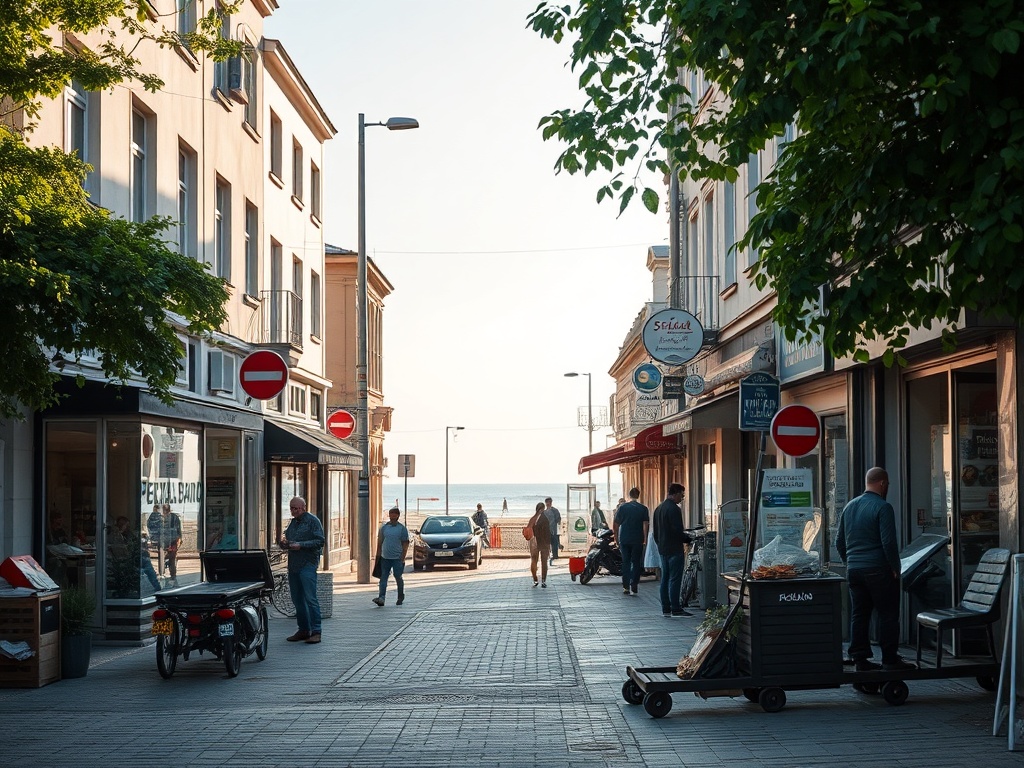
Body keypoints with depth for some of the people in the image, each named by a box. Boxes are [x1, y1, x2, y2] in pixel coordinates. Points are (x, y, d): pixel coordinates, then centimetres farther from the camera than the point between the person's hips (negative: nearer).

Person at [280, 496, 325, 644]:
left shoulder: (312, 521, -3)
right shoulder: (292, 522, 20)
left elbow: (320, 541, -11)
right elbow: (285, 541, 28)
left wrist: (300, 545, -17)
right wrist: (284, 543, 4)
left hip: (308, 564, -8)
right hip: (293, 565, 8)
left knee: (310, 598, -12)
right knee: (297, 599, 9)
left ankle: (315, 631, -11)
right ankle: (303, 630, 17)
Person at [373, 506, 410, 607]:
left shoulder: (402, 529, -1)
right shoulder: (384, 527, 7)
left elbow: (405, 544, -2)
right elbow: (379, 542, 11)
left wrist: (402, 558, -8)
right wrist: (378, 556, 7)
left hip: (397, 558, -3)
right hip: (385, 557, 3)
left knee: (398, 578, 5)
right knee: (383, 578, -5)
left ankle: (400, 598, 21)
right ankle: (381, 598, -11)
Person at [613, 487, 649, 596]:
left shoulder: (622, 507, 1)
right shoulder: (643, 509, -2)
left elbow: (615, 524, 2)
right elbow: (646, 525, -8)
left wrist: (616, 537, 11)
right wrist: (645, 539, -3)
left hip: (624, 540, 1)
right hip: (637, 540, -1)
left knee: (626, 562, 8)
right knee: (636, 562, 5)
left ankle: (625, 587, 6)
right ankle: (634, 586, -5)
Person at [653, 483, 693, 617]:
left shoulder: (659, 508, 14)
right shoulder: (674, 509, -16)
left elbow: (655, 531, 19)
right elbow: (678, 532, -20)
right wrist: (689, 539, -6)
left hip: (663, 549, 9)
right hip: (675, 549, -9)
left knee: (665, 579, 11)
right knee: (675, 579, -7)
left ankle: (666, 609, 13)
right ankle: (676, 609, -7)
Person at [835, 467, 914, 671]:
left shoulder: (849, 507, 13)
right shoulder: (883, 507, -10)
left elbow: (839, 542, 17)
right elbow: (888, 542, -17)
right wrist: (895, 568, -8)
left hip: (853, 570, 7)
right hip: (878, 570, -7)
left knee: (858, 615, 9)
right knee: (888, 615, 0)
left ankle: (860, 659, 10)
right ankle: (890, 658, 1)